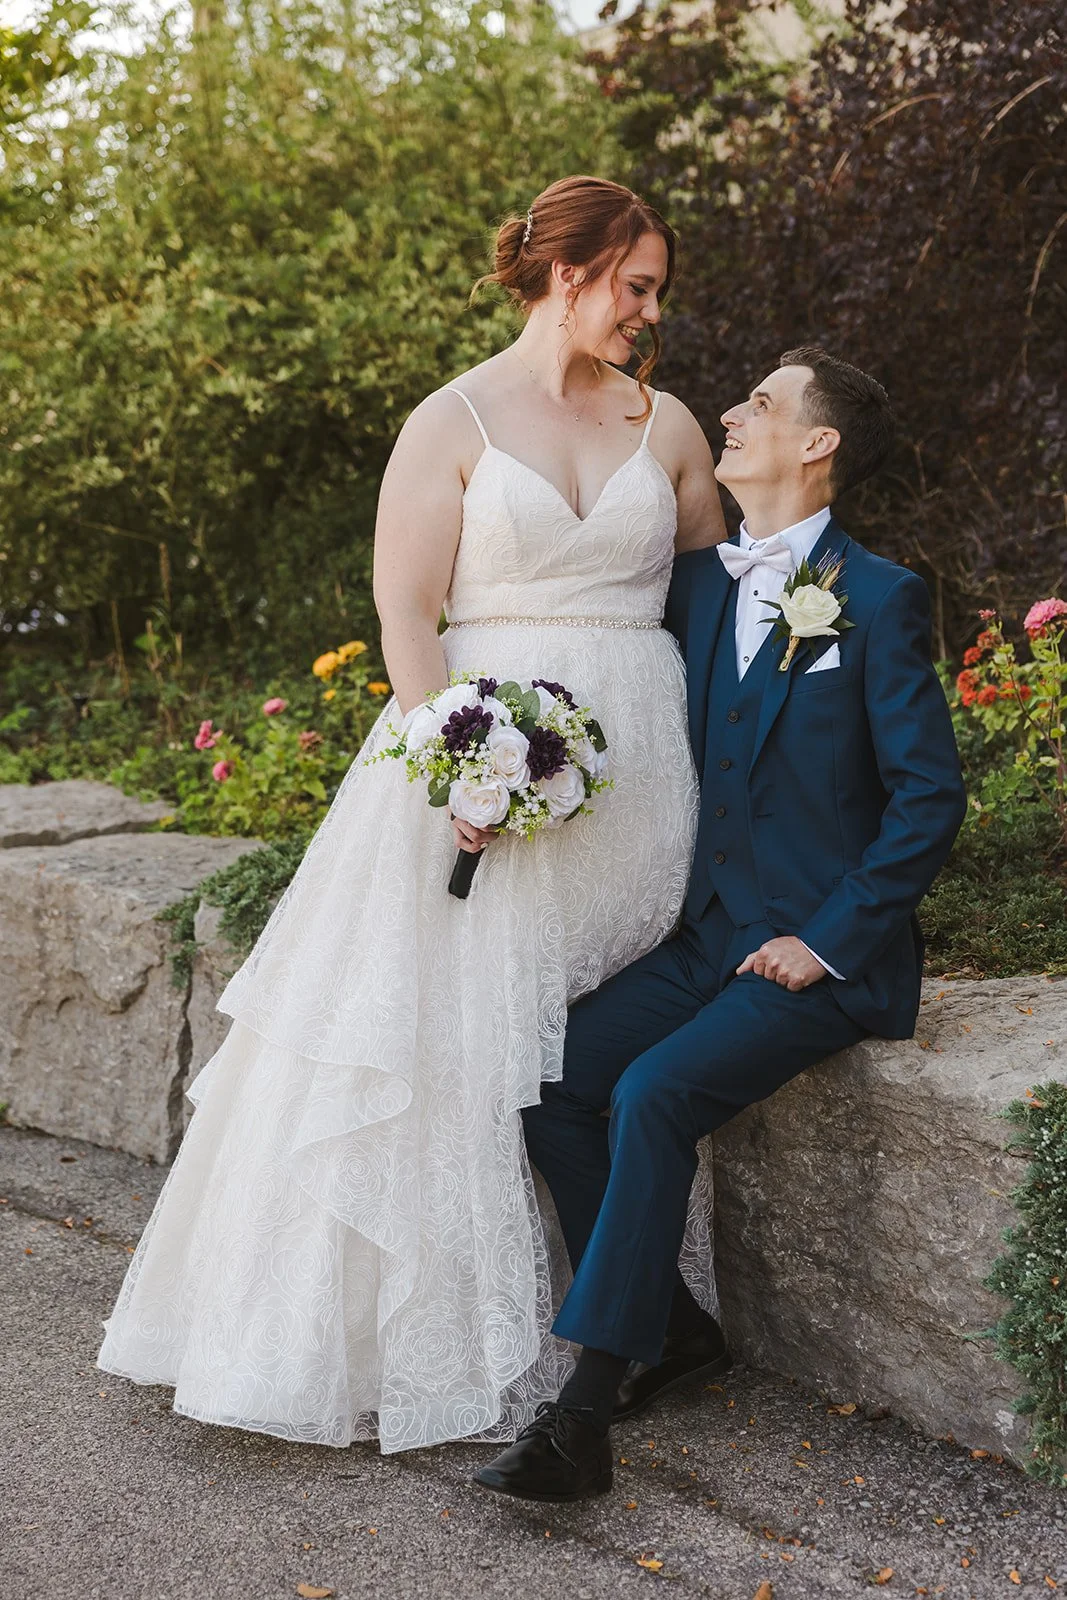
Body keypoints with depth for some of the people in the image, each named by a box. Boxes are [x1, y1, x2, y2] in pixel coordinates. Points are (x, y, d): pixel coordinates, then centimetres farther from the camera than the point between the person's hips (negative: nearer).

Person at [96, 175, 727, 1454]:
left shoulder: (666, 426, 12)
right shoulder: (454, 421, 1)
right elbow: (406, 611, -6)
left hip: (633, 770, 3)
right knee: (443, 1039, -4)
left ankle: (589, 1340, 14)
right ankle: (415, 1340, 10)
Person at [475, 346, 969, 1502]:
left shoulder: (878, 598, -8)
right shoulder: (696, 586, 11)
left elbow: (930, 797, -10)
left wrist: (824, 941, -14)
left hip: (824, 959, -6)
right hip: (707, 938, 7)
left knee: (654, 1094, -27)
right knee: (547, 1077, -11)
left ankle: (583, 1416, -22)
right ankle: (666, 1327, 5)